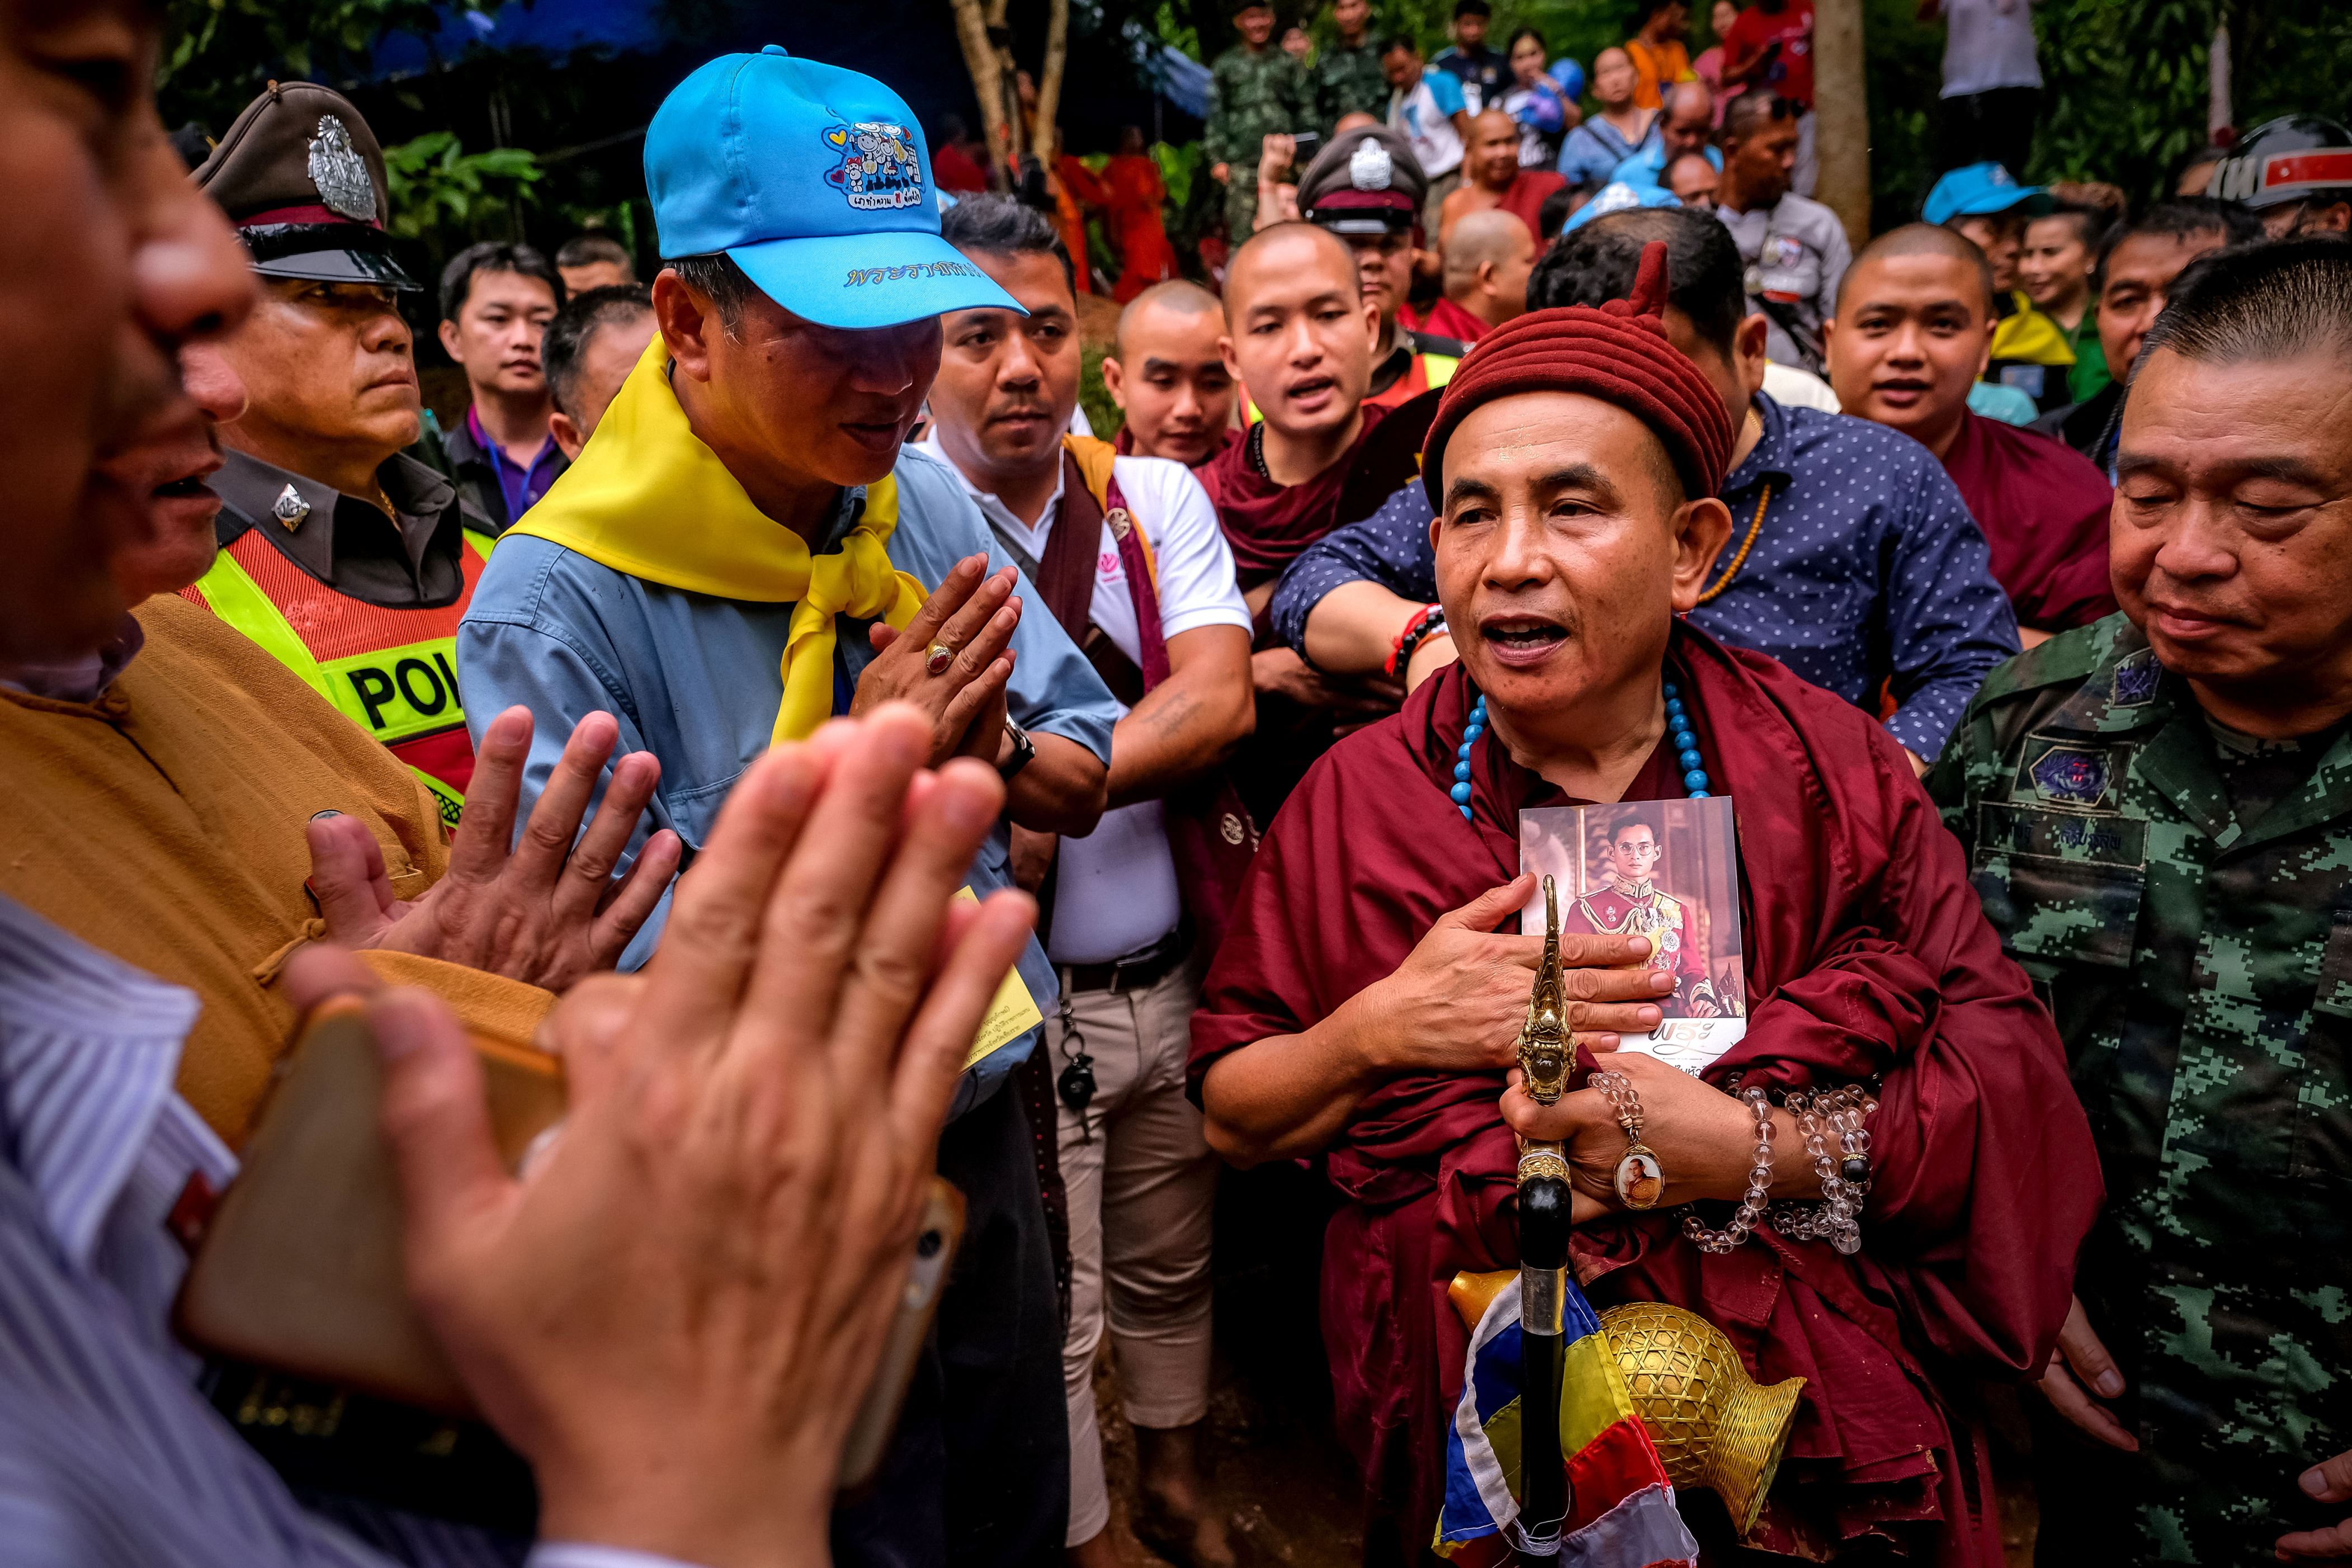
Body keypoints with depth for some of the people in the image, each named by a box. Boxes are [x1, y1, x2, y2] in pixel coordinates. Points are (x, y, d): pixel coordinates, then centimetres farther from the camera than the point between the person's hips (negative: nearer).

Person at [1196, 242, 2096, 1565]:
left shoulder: (1829, 772, -7)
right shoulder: (1358, 798, -6)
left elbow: (2014, 1091, -11)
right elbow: (1232, 1118, -3)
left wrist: (1745, 1149, -26)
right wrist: (1380, 1030, -23)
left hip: (1815, 1426, 1)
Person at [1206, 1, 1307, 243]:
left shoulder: (1288, 64, 15)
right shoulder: (1224, 66, 12)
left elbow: (1305, 113, 14)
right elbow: (1214, 116, 8)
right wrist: (1217, 159, -1)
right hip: (1242, 165, -1)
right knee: (1242, 234, -7)